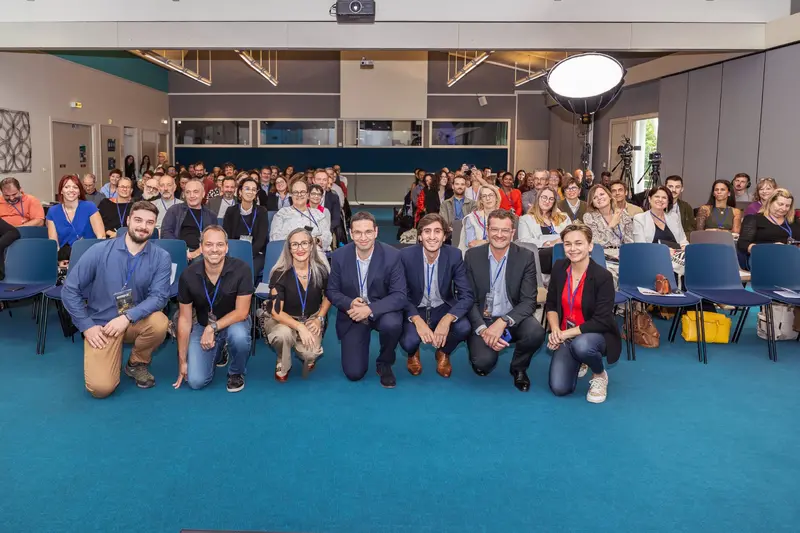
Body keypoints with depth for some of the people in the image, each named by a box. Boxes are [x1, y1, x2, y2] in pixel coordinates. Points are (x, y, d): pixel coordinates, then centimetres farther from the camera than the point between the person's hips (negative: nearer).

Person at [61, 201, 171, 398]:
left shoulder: (161, 257, -8)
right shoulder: (99, 251, -9)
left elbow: (159, 296, -17)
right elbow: (69, 290, -5)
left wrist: (128, 317, -30)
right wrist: (87, 326, -10)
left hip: (137, 321, 2)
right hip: (102, 324, -1)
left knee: (159, 322, -34)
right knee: (101, 387, -19)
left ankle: (137, 363, -1)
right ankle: (113, 357, 19)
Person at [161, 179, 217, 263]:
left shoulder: (211, 215, 19)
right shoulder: (174, 210, 14)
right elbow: (165, 233, 4)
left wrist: (198, 252, -11)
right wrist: (185, 252, -12)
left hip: (201, 254, 2)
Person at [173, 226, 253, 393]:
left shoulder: (241, 269, -23)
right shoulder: (188, 275, -16)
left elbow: (241, 312, -19)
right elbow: (185, 318, -7)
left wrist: (212, 328, -30)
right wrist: (182, 361, -5)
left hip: (234, 322, -2)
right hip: (203, 326, 2)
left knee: (239, 335, -39)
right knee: (195, 381, -12)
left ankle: (236, 373, -4)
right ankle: (216, 352, 23)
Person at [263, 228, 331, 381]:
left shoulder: (321, 270, -12)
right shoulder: (280, 274, -19)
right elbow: (276, 312, -20)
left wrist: (319, 319, -6)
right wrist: (299, 327, -33)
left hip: (311, 320, 2)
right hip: (283, 320, -1)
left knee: (310, 353, -27)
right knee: (283, 333, -38)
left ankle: (308, 357, 14)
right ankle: (282, 364, -3)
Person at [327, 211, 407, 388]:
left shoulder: (392, 255, -18)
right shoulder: (339, 256, -11)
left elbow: (399, 295, -19)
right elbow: (332, 292, -2)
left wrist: (370, 309, -33)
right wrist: (350, 303, -25)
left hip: (381, 310, -1)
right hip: (352, 315, 1)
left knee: (392, 325, -38)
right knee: (354, 373, -6)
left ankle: (385, 364, -4)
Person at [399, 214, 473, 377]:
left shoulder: (454, 255, -14)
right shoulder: (406, 255, -17)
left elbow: (466, 295, -16)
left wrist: (447, 319, -35)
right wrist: (417, 320, -33)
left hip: (443, 308, 1)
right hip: (415, 310, -1)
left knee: (464, 328, -29)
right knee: (409, 341, -31)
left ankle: (443, 353, 9)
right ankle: (413, 354, 12)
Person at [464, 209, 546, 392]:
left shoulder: (526, 257, -6)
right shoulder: (472, 256, -5)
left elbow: (529, 301, -11)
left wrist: (502, 322, -28)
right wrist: (482, 329, -22)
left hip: (512, 319, 1)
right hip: (482, 320, -1)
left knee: (536, 333, -31)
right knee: (484, 362, -27)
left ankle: (519, 368, 3)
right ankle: (481, 360, 14)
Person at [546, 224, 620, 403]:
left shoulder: (603, 276, -20)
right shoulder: (559, 268, -4)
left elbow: (601, 321, -21)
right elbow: (551, 305, 5)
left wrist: (566, 333, -23)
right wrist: (555, 331, -13)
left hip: (596, 335, -4)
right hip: (566, 337, 4)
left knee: (581, 345, -41)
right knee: (559, 388, -12)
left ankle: (600, 375, -4)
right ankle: (577, 363, 24)